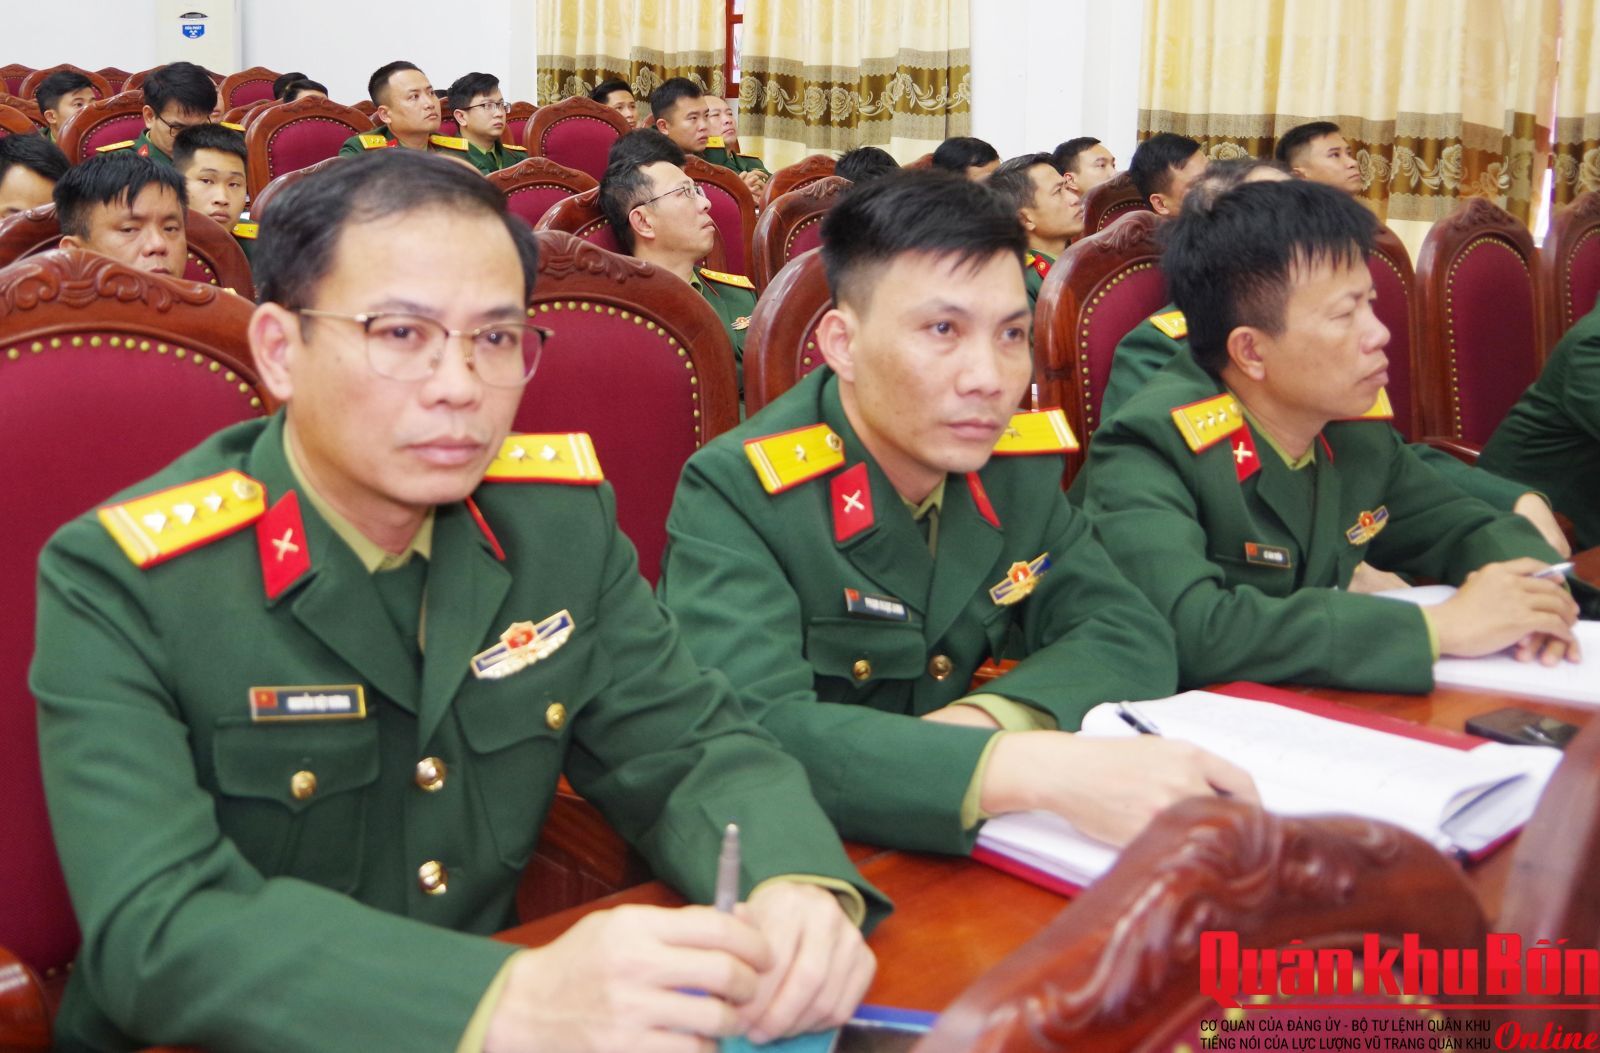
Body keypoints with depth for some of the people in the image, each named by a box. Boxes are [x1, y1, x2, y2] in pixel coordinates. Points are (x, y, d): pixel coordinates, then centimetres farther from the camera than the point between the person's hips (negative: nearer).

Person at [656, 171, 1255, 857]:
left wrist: (986, 721, -22)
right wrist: (1036, 769, -41)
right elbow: (752, 732, -31)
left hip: (976, 859, 5)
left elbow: (1130, 639, -2)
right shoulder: (737, 491, -18)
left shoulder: (1021, 464, 1)